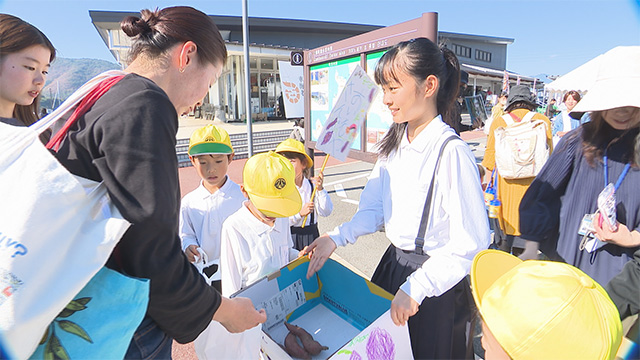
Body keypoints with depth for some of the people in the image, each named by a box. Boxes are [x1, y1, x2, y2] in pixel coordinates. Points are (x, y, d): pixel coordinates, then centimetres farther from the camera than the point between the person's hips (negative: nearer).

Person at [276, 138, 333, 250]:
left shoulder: (312, 185, -1)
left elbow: (326, 212, -6)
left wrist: (320, 189, -15)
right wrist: (300, 213, -21)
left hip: (311, 236, 2)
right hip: (288, 238, -2)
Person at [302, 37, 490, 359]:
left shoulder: (451, 152, -23)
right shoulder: (393, 145, 0)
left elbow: (471, 243, -23)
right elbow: (374, 208, 4)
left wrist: (417, 287, -23)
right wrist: (337, 237, -8)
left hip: (436, 284, -6)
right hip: (393, 262, 7)